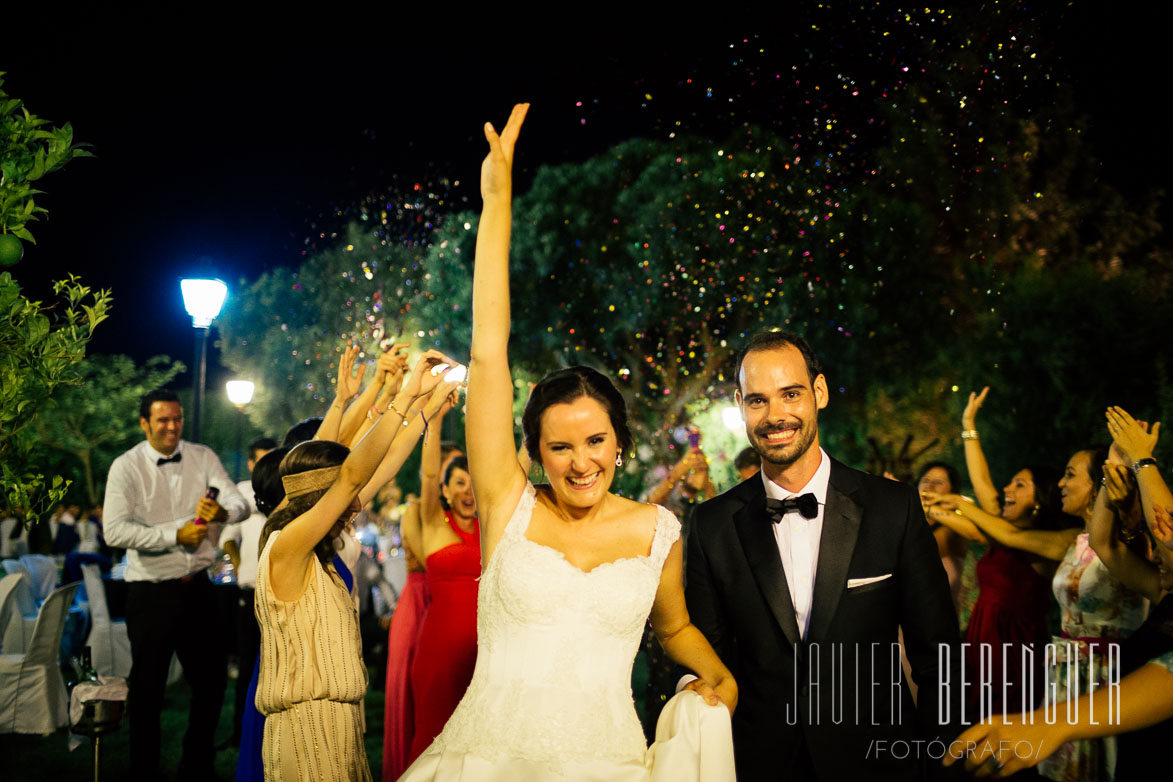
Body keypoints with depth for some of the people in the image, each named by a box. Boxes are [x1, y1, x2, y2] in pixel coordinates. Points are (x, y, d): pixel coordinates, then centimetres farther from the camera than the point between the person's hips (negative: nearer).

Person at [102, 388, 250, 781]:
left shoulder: (202, 457, 2)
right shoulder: (126, 467, -8)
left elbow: (241, 505, -7)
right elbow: (115, 531, -20)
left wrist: (222, 511, -30)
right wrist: (176, 535, -26)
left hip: (197, 586, 4)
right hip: (151, 591, -4)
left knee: (211, 678, 12)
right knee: (148, 688, 6)